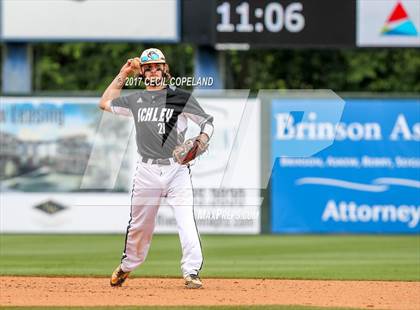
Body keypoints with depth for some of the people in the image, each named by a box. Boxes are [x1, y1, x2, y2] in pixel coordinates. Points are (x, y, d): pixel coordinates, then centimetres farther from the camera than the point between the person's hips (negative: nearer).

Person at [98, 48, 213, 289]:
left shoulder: (181, 97, 2)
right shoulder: (135, 100, 13)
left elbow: (207, 122, 5)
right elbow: (105, 103, 26)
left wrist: (201, 141, -16)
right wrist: (123, 74, 21)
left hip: (176, 168, -3)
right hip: (147, 171, 3)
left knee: (186, 221, -15)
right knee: (139, 224, 10)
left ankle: (192, 272, -15)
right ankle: (127, 266, 30)